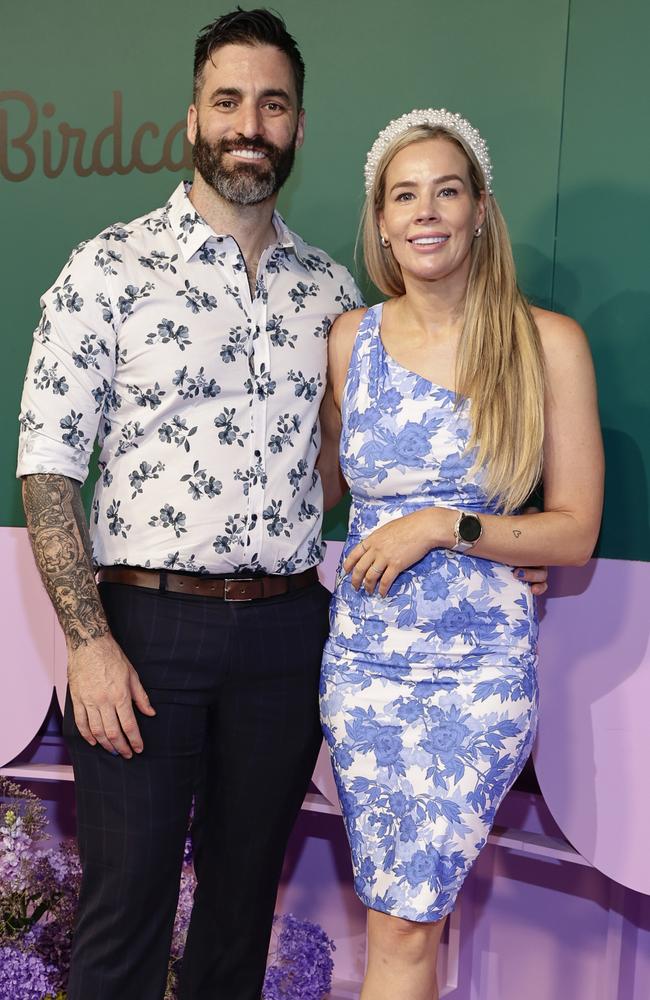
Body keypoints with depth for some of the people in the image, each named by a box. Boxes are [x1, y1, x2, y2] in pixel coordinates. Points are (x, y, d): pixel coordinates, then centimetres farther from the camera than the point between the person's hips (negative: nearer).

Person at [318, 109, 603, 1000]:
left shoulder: (547, 342, -5)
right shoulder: (350, 338, 3)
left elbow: (576, 531, -4)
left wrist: (443, 526, -15)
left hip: (483, 665, -2)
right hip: (363, 656, 3)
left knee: (404, 922, -2)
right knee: (404, 918, 10)